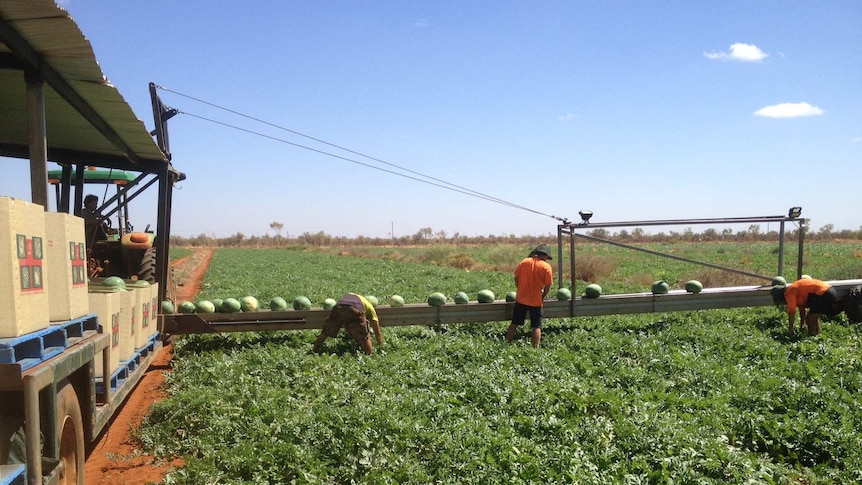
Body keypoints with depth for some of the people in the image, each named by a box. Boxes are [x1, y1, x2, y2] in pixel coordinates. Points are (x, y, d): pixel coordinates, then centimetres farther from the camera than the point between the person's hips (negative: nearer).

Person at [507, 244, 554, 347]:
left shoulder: (524, 262, 0)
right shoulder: (546, 267, -9)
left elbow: (516, 279, 4)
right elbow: (548, 286, -8)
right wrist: (542, 297, 9)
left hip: (521, 299, 3)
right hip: (536, 301, -3)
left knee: (514, 324, 14)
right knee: (536, 327, 7)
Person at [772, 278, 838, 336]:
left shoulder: (789, 292, -6)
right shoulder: (795, 288, 22)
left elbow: (791, 312, -4)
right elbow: (802, 308, 29)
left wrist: (790, 329, 6)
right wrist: (802, 325, 35)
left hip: (824, 295, -10)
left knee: (810, 319, -3)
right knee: (814, 317, 24)